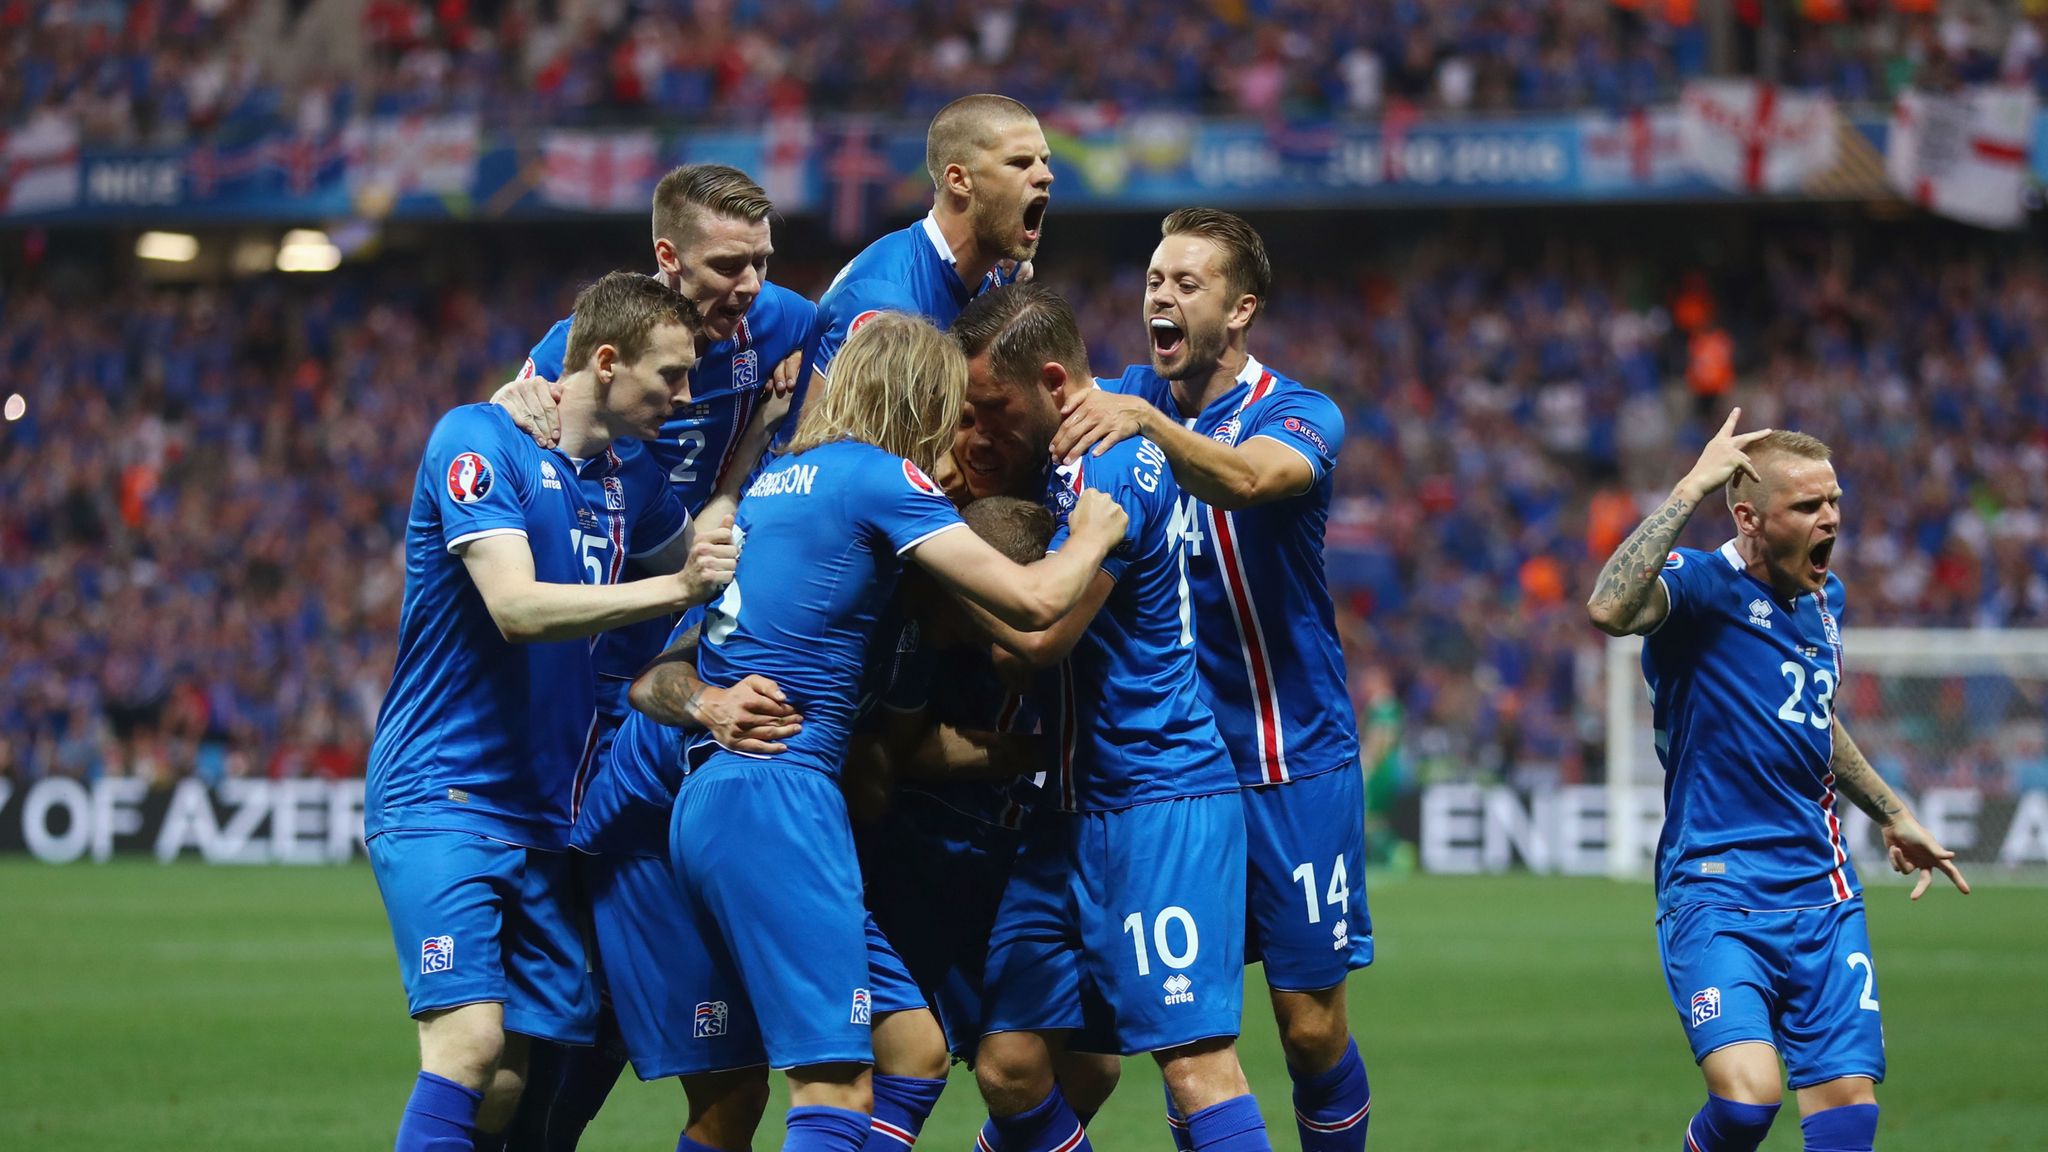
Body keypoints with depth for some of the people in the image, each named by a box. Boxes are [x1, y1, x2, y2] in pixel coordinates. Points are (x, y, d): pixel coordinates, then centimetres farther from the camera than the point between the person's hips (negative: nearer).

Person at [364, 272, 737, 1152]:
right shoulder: (478, 440, -8)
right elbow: (517, 607, -20)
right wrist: (675, 587, -25)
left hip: (544, 811, 7)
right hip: (439, 798, -7)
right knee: (469, 1039, -21)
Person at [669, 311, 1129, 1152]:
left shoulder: (773, 480, 20)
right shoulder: (879, 478, -3)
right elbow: (1031, 601, -8)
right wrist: (1092, 537, 11)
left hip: (700, 796, 9)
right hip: (778, 793, -9)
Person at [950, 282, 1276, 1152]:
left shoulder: (1110, 470, -15)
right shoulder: (1062, 463, 14)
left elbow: (1039, 632, -20)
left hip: (1159, 803, -10)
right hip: (1077, 810, 10)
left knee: (1195, 1059, -16)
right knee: (1010, 1065, 4)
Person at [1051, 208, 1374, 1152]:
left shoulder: (1297, 416, -10)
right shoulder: (1122, 401, 6)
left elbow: (1248, 478, -32)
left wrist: (1146, 423, -48)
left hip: (1288, 761, -3)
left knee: (1312, 1026, -2)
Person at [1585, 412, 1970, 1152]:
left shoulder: (1825, 598, 12)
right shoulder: (1699, 588, -12)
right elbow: (1608, 610, -35)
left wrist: (1892, 816, 36)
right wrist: (1692, 488, -29)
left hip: (1823, 896, 7)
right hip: (1716, 892, -7)